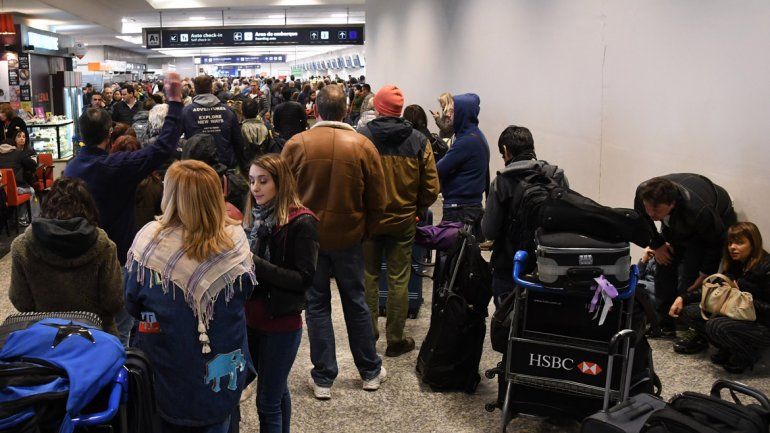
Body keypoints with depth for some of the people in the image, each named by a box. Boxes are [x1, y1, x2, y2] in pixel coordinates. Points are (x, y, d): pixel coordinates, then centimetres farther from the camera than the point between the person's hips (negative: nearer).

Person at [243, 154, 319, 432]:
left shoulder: (301, 222, -14)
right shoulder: (255, 216, 6)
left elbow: (304, 279, -17)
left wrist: (255, 263, -25)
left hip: (281, 324, -6)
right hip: (252, 318, 6)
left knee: (267, 402, 1)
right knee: (276, 391, 21)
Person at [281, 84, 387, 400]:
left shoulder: (297, 144, -10)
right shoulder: (363, 146, -9)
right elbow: (377, 201, -4)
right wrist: (364, 231, 11)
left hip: (308, 236, 0)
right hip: (348, 238, 1)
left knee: (317, 305, 11)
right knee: (355, 303, 15)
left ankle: (323, 379, 17)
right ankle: (370, 371, 28)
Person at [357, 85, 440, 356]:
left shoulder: (361, 136, -12)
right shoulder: (419, 141, -7)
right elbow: (431, 187, -5)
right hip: (403, 221, 1)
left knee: (369, 275, 15)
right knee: (399, 280, 10)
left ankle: (369, 331, 24)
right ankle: (395, 339, 18)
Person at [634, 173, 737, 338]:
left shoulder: (699, 211, -47)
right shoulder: (643, 192, -33)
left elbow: (715, 242, -25)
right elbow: (641, 218, -5)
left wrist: (706, 273, -19)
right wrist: (656, 244, -6)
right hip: (676, 224, 6)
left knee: (688, 278, -17)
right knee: (664, 265, 0)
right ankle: (665, 326, 11)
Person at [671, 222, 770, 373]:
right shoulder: (734, 265, 5)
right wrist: (682, 298, -1)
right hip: (738, 318, 7)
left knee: (715, 326, -32)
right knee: (687, 312, -8)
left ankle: (748, 354, -7)